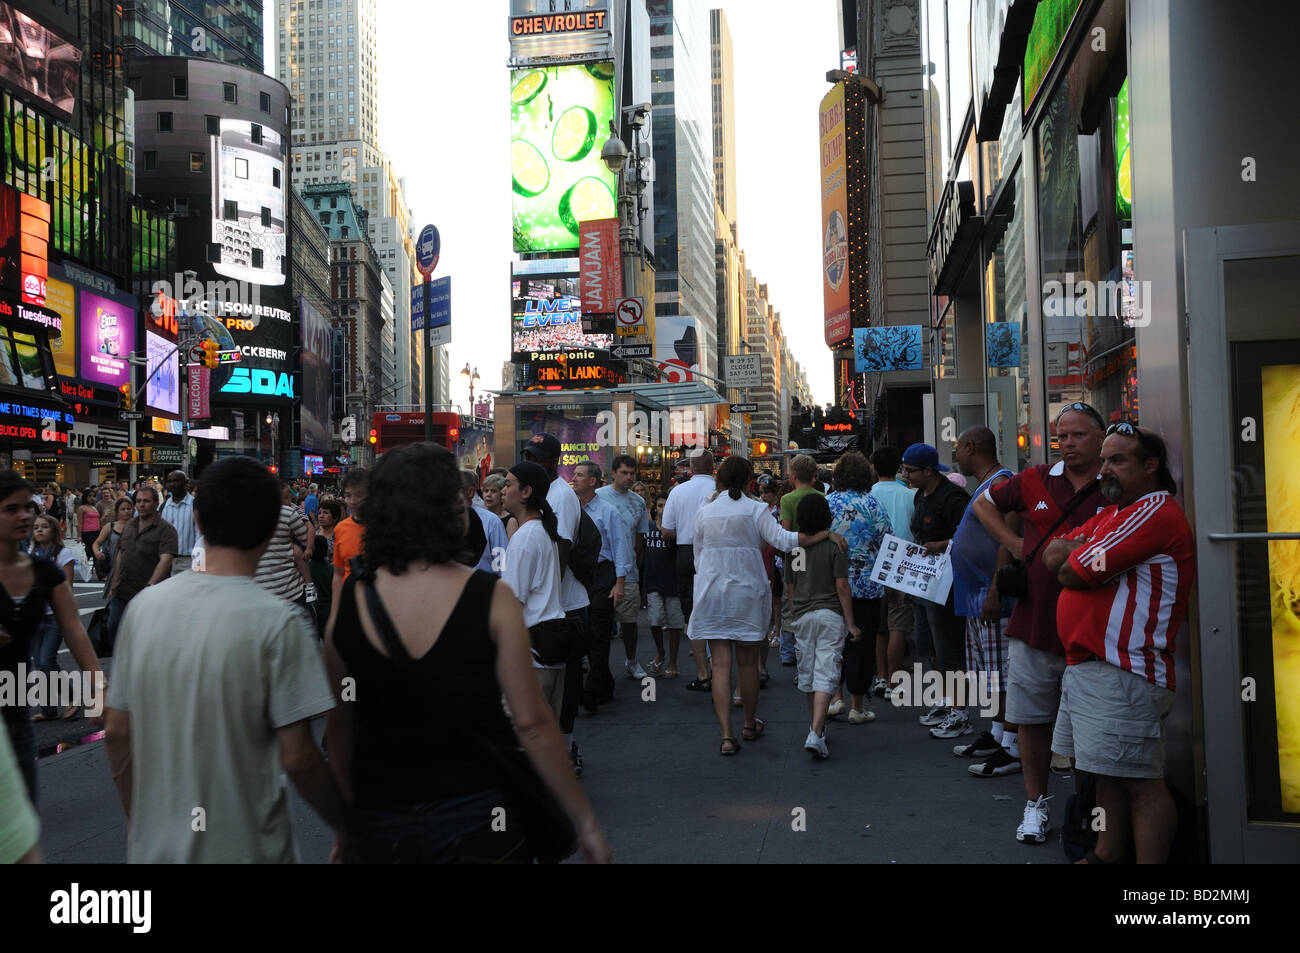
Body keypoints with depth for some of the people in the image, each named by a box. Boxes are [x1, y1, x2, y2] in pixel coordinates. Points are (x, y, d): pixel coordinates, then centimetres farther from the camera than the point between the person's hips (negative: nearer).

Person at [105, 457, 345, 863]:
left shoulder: (143, 605, -4)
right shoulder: (276, 621, -18)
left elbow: (117, 733, 3)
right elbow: (298, 758, -18)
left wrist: (136, 823, 16)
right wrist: (348, 826, -4)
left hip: (153, 847, 4)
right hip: (244, 847, -4)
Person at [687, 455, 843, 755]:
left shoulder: (704, 512, 2)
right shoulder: (755, 509, -4)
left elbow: (698, 557, 8)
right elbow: (784, 540, -15)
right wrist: (826, 534, -11)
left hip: (713, 594, 0)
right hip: (748, 593, 0)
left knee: (721, 666, -1)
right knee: (748, 663, 13)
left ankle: (726, 736, -8)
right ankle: (750, 725, 30)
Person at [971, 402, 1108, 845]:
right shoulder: (1034, 480, 6)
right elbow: (984, 504, 21)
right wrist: (1013, 543, 8)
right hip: (1031, 626, 3)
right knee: (1030, 719, 11)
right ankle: (1036, 803, 26)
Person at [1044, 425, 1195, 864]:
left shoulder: (1155, 512, -12)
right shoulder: (1110, 514, 22)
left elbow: (1074, 574, -16)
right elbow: (1053, 555, 11)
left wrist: (1073, 558, 5)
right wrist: (1086, 548, -6)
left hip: (1122, 674, -10)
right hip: (1086, 668, 10)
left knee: (1141, 782, -5)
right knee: (1110, 775, 18)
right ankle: (1106, 856, 29)